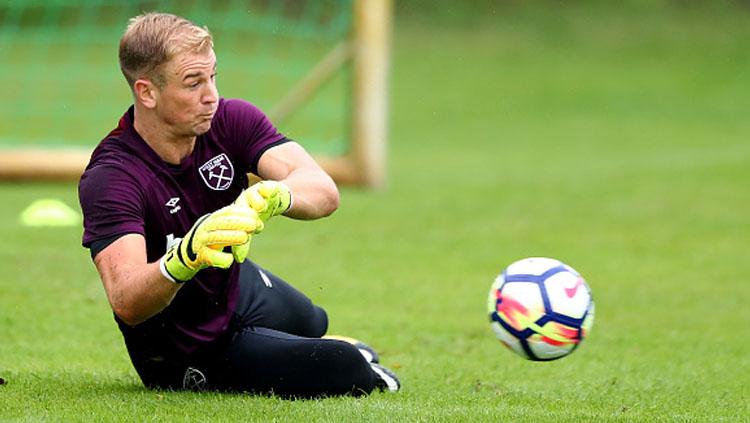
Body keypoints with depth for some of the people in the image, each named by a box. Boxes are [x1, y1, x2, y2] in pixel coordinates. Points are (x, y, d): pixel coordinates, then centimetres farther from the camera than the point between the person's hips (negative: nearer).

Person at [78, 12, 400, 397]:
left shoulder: (231, 120, -19)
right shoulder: (108, 177, -34)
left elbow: (323, 190, -33)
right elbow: (126, 304, -46)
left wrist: (269, 195, -57)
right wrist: (184, 258, -66)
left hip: (240, 289, 6)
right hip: (184, 352, -6)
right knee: (348, 371, -11)